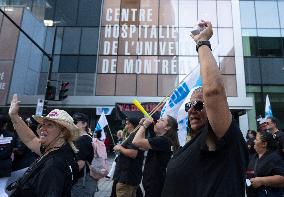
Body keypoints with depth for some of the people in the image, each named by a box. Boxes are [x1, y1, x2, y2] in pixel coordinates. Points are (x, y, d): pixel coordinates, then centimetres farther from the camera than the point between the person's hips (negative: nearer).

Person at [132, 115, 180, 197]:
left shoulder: (163, 140, -21)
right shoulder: (161, 140, 13)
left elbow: (136, 142, -27)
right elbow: (143, 145, 15)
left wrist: (145, 125, -12)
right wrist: (143, 126, 7)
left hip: (155, 186, -9)